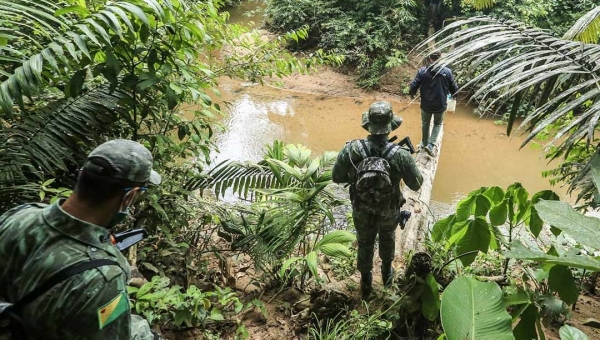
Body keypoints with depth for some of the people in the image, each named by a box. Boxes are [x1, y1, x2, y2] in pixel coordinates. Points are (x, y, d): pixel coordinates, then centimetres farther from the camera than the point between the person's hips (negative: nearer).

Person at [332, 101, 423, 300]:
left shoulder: (351, 150, -26)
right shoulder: (400, 155, -27)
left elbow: (337, 177, -12)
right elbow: (416, 185, -12)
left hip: (361, 212, 0)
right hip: (389, 212, 0)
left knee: (364, 245, 26)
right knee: (387, 239, 32)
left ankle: (366, 283, 46)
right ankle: (386, 272, 57)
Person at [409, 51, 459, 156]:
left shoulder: (422, 71, -13)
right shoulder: (447, 72, -11)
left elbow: (413, 86, -11)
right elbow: (454, 88, -4)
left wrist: (412, 93, 12)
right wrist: (451, 94, 19)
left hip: (426, 104, 0)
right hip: (440, 105, 0)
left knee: (425, 123, 24)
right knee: (438, 124, 21)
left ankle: (425, 142, 42)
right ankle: (431, 145, 6)